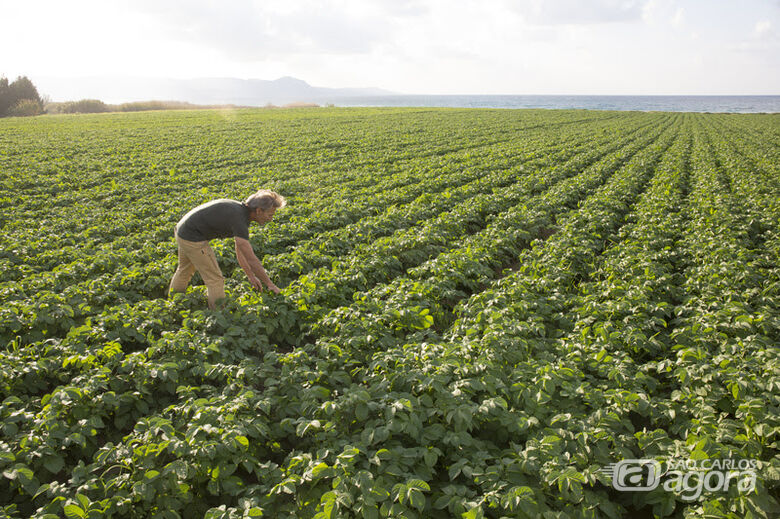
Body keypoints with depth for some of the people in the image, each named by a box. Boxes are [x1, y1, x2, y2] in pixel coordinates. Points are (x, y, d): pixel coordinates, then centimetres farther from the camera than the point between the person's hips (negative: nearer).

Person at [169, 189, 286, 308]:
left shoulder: (241, 210, 2)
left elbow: (240, 250, 12)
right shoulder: (239, 218, -26)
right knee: (215, 280, -4)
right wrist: (270, 284, -21)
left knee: (184, 271, 31)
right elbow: (251, 259, -28)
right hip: (193, 239, -10)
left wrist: (251, 276, 14)